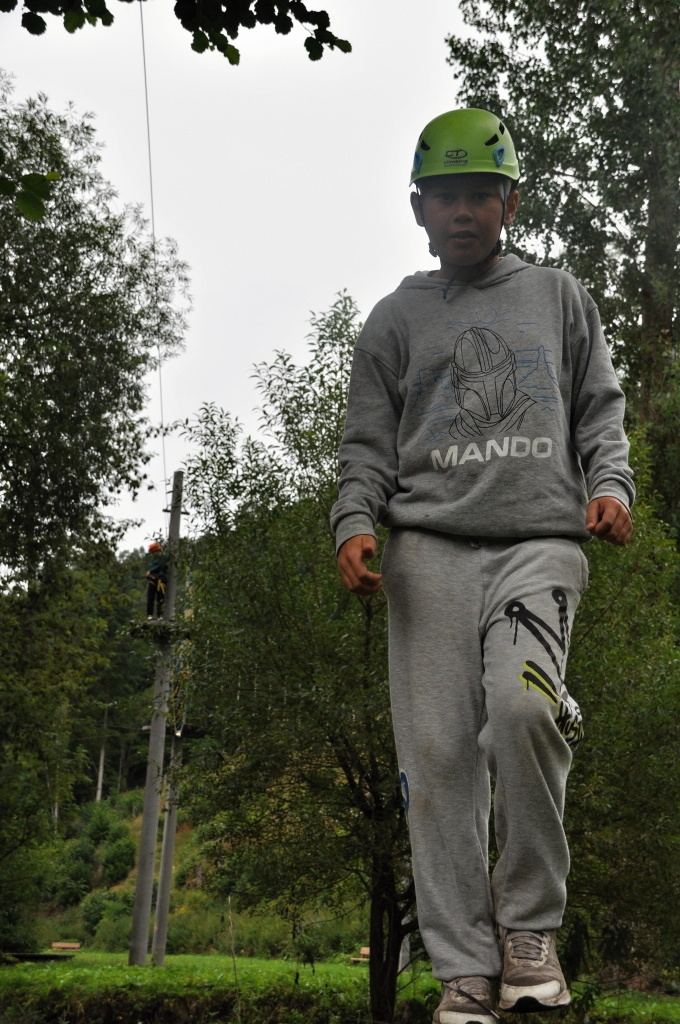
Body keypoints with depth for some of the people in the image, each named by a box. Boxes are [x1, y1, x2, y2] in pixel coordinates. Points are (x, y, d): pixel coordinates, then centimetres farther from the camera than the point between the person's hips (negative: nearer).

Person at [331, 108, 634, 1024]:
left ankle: (531, 922, -5)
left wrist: (609, 483, -2)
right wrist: (355, 524, -5)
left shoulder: (560, 297, 21)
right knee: (438, 752, -6)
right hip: (429, 546, 1)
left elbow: (600, 408, 17)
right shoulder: (396, 318, 19)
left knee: (524, 706, -26)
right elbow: (367, 443, 13)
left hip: (540, 541, -1)